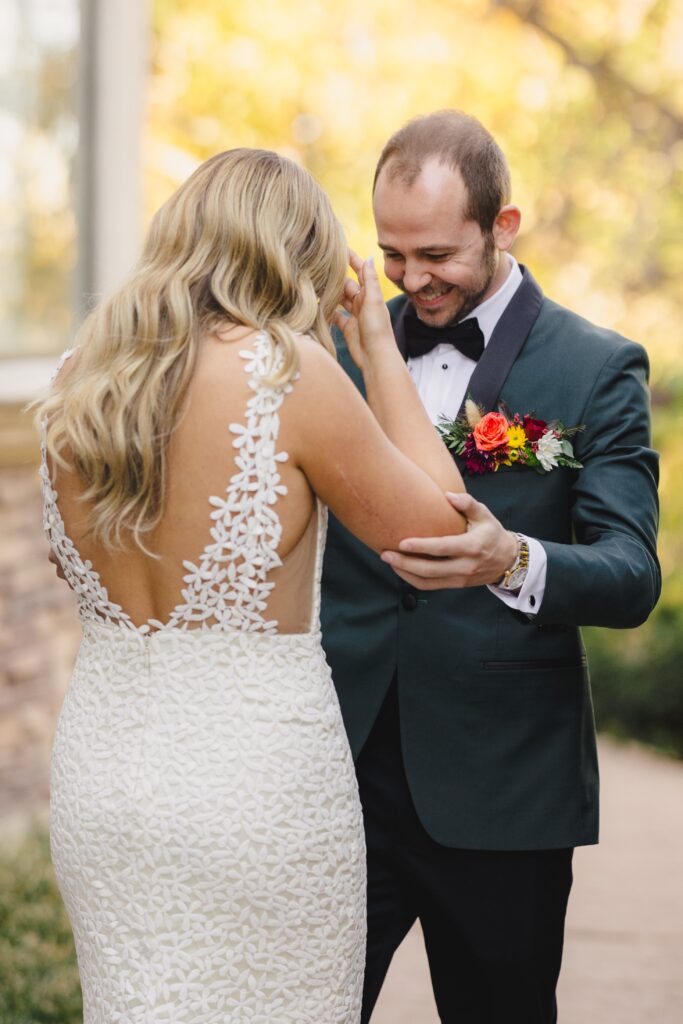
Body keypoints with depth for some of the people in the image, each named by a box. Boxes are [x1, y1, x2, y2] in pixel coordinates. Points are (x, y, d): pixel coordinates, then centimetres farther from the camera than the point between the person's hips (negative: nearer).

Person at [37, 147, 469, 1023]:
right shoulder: (289, 371, -14)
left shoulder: (83, 380, 2)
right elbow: (437, 528, -5)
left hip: (98, 771, 6)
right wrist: (380, 352, 5)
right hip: (256, 777, -6)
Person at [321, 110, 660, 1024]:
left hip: (497, 793, -2)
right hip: (339, 768, 3)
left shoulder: (597, 372, -3)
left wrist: (514, 561, -33)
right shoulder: (343, 344, 8)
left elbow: (632, 577, -14)